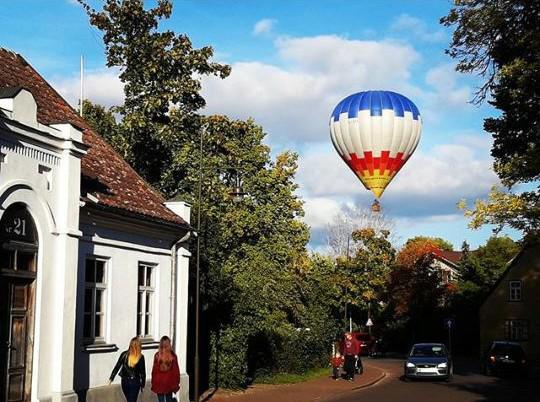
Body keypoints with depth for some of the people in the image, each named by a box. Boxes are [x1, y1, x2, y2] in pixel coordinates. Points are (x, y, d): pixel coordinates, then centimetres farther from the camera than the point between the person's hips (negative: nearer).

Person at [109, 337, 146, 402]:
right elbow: (143, 372, -5)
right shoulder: (140, 357, -11)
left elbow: (117, 366, -4)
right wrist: (142, 384, 6)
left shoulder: (124, 354, -7)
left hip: (125, 381, 3)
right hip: (135, 382, -2)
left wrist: (111, 378, 5)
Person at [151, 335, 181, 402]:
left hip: (159, 383, -1)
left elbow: (154, 370, -8)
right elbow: (176, 371, -5)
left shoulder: (157, 355, -14)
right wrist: (176, 384, 7)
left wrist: (153, 383, 3)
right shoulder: (173, 356, -12)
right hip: (169, 382, 1)